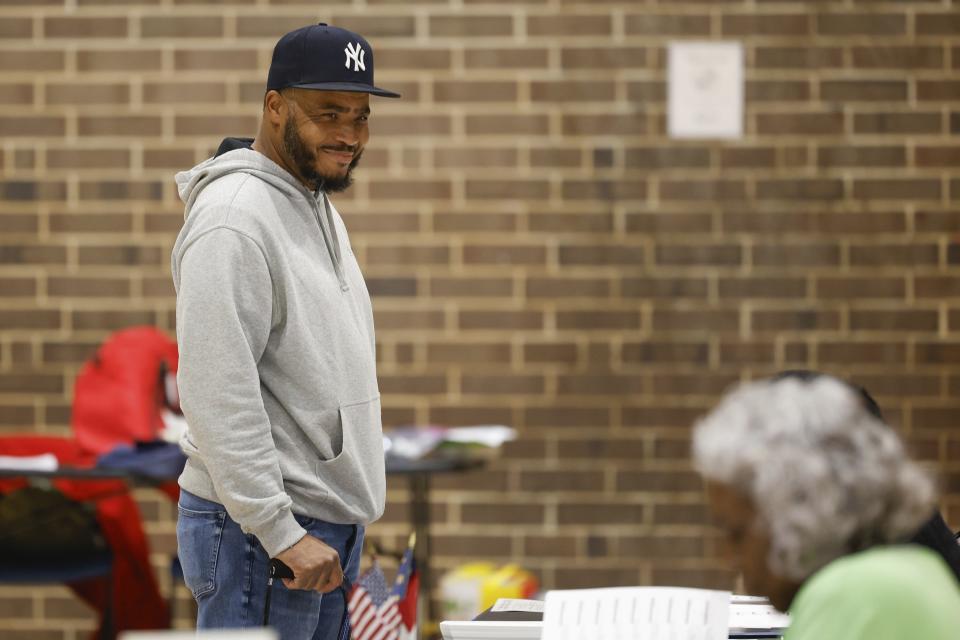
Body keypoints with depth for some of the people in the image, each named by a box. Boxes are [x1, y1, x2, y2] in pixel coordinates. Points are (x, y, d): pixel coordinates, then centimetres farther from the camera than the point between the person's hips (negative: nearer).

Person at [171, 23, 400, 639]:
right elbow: (218, 395, -23)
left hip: (332, 520, 10)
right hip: (257, 525, -10)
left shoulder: (320, 207, 15)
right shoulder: (236, 217, -17)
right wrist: (282, 533, -24)